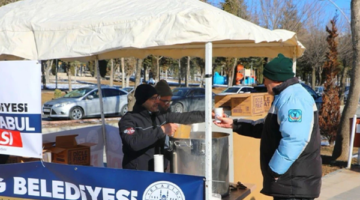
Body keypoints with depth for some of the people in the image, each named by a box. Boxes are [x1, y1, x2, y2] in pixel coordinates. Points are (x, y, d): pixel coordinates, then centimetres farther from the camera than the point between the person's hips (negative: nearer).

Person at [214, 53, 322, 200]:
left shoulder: (293, 98, -20)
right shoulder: (285, 97, 17)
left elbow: (294, 141, -31)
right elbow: (267, 128, 28)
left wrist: (275, 171, -22)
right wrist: (234, 124, 24)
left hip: (296, 183, -11)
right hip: (289, 181, 11)